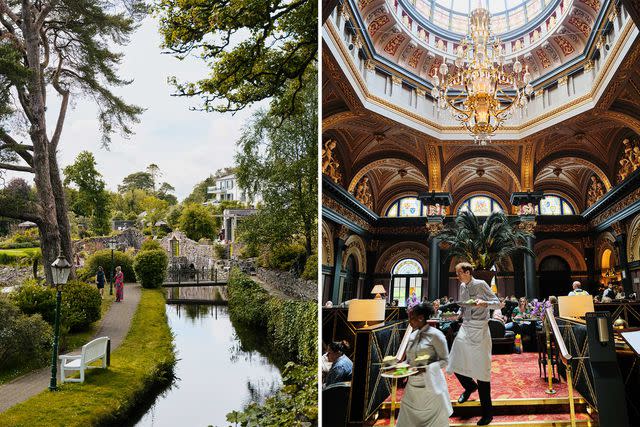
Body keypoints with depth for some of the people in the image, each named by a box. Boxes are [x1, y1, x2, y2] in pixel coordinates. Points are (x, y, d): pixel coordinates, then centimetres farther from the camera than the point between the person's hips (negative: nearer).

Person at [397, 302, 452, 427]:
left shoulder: (435, 335, -10)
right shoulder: (413, 336, 10)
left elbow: (444, 360, -9)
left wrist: (425, 369, -22)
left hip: (430, 387, -6)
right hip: (413, 386, 6)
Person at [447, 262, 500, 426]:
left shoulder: (480, 284, -8)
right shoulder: (462, 287, 10)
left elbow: (498, 303, -10)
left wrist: (485, 303, -28)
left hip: (479, 329, -6)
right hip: (465, 327, 6)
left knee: (482, 369, -2)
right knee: (456, 363, 6)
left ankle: (487, 413, 7)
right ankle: (470, 386, 39)